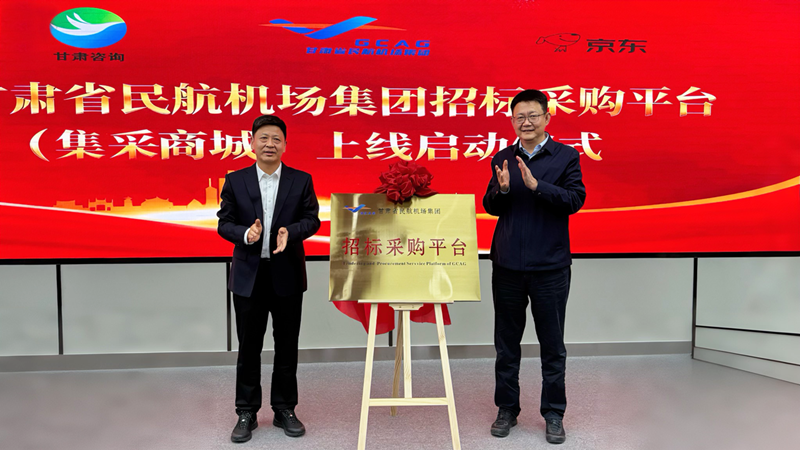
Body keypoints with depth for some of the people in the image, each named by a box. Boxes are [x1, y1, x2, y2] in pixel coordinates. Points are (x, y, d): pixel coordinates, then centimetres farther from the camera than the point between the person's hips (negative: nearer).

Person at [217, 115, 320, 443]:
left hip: (287, 275, 0)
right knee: (249, 347, 8)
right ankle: (246, 413, 22)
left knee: (287, 345, 10)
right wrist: (246, 234, -19)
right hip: (248, 275, 0)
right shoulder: (235, 181, 3)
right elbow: (224, 223, 1)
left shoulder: (301, 180, 2)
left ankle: (284, 410, 25)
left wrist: (290, 231, -21)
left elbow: (312, 219, -1)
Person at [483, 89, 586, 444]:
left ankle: (553, 414, 23)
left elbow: (575, 199, -12)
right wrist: (501, 189, -14)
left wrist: (535, 185, -24)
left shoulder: (566, 156, 0)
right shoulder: (502, 159, 8)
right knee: (506, 344, 12)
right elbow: (489, 206, 7)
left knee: (552, 345, 8)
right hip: (507, 265, 3)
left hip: (550, 266, -2)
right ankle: (507, 409, 27)